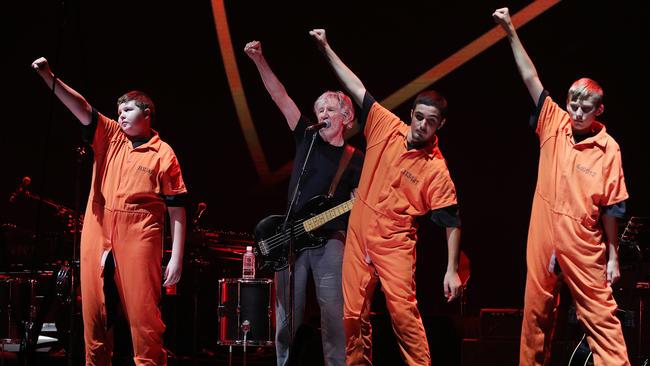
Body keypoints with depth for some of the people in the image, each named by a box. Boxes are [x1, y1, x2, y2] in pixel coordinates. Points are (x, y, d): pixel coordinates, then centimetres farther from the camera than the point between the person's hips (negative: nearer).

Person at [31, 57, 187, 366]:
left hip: (138, 240, -4)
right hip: (96, 237, 4)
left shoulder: (163, 154, 2)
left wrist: (177, 257, -7)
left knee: (143, 317, -6)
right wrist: (48, 77, -15)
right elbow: (82, 109, 0)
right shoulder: (111, 137, 14)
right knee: (94, 314, 6)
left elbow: (177, 209, -1)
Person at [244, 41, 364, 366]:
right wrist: (259, 61, -6)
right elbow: (280, 96, 4)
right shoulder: (307, 138, 11)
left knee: (332, 309, -10)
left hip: (330, 239, -2)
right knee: (287, 312, 3)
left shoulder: (356, 160, 7)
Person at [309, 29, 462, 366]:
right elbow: (357, 89, 4)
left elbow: (452, 223, -10)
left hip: (395, 244, -4)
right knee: (353, 315, 5)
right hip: (359, 236, 4)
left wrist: (452, 270, -17)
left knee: (403, 312, -15)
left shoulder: (436, 170, -12)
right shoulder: (388, 128, -1)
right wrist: (326, 48, 3)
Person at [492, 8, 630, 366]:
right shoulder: (555, 125, 1)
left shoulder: (608, 149, -7)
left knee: (600, 317, -1)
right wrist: (511, 32, -6)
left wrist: (613, 256, -3)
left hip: (583, 249, -3)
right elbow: (531, 78, -2)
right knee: (536, 315, 12)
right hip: (543, 241, 3)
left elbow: (609, 208, -5)